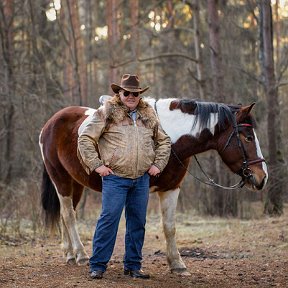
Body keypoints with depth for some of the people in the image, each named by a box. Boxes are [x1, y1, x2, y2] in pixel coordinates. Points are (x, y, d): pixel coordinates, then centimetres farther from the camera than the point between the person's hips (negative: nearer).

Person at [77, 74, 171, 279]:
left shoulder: (148, 115, 12)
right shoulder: (106, 113, -3)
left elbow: (164, 141, 22)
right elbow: (85, 139, -4)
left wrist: (158, 164, 9)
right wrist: (96, 164, -9)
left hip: (142, 179, 5)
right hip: (115, 178, -5)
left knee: (138, 223, 9)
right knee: (109, 220, -7)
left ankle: (133, 266, 19)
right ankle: (98, 265, 0)